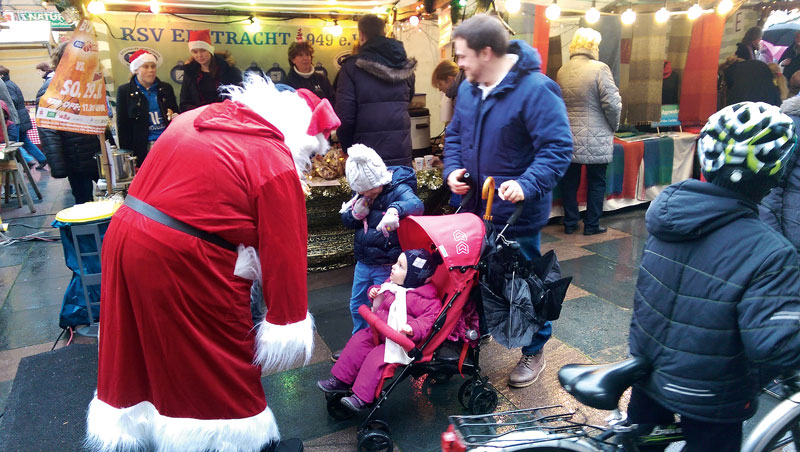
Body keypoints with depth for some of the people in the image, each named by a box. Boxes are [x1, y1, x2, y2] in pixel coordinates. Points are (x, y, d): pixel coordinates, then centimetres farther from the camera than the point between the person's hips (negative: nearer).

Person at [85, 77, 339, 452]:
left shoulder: (199, 117, 11)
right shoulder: (275, 162, -12)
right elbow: (284, 250, -12)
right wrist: (289, 323, -5)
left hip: (123, 236, 8)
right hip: (183, 264, -8)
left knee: (136, 354, 25)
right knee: (220, 367, 12)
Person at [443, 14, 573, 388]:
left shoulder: (536, 90, -20)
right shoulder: (469, 88, 4)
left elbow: (558, 148, -22)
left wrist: (527, 185, -34)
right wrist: (453, 169, -3)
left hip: (517, 214, -7)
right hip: (474, 208, 7)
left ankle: (534, 352, 29)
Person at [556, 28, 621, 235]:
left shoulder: (562, 71, 4)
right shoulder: (599, 68, -11)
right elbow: (612, 103, -13)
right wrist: (614, 126, 2)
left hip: (568, 137, 5)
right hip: (596, 138, -4)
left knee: (569, 181, 13)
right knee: (596, 182, 9)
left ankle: (570, 223, 21)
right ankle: (592, 224, 16)